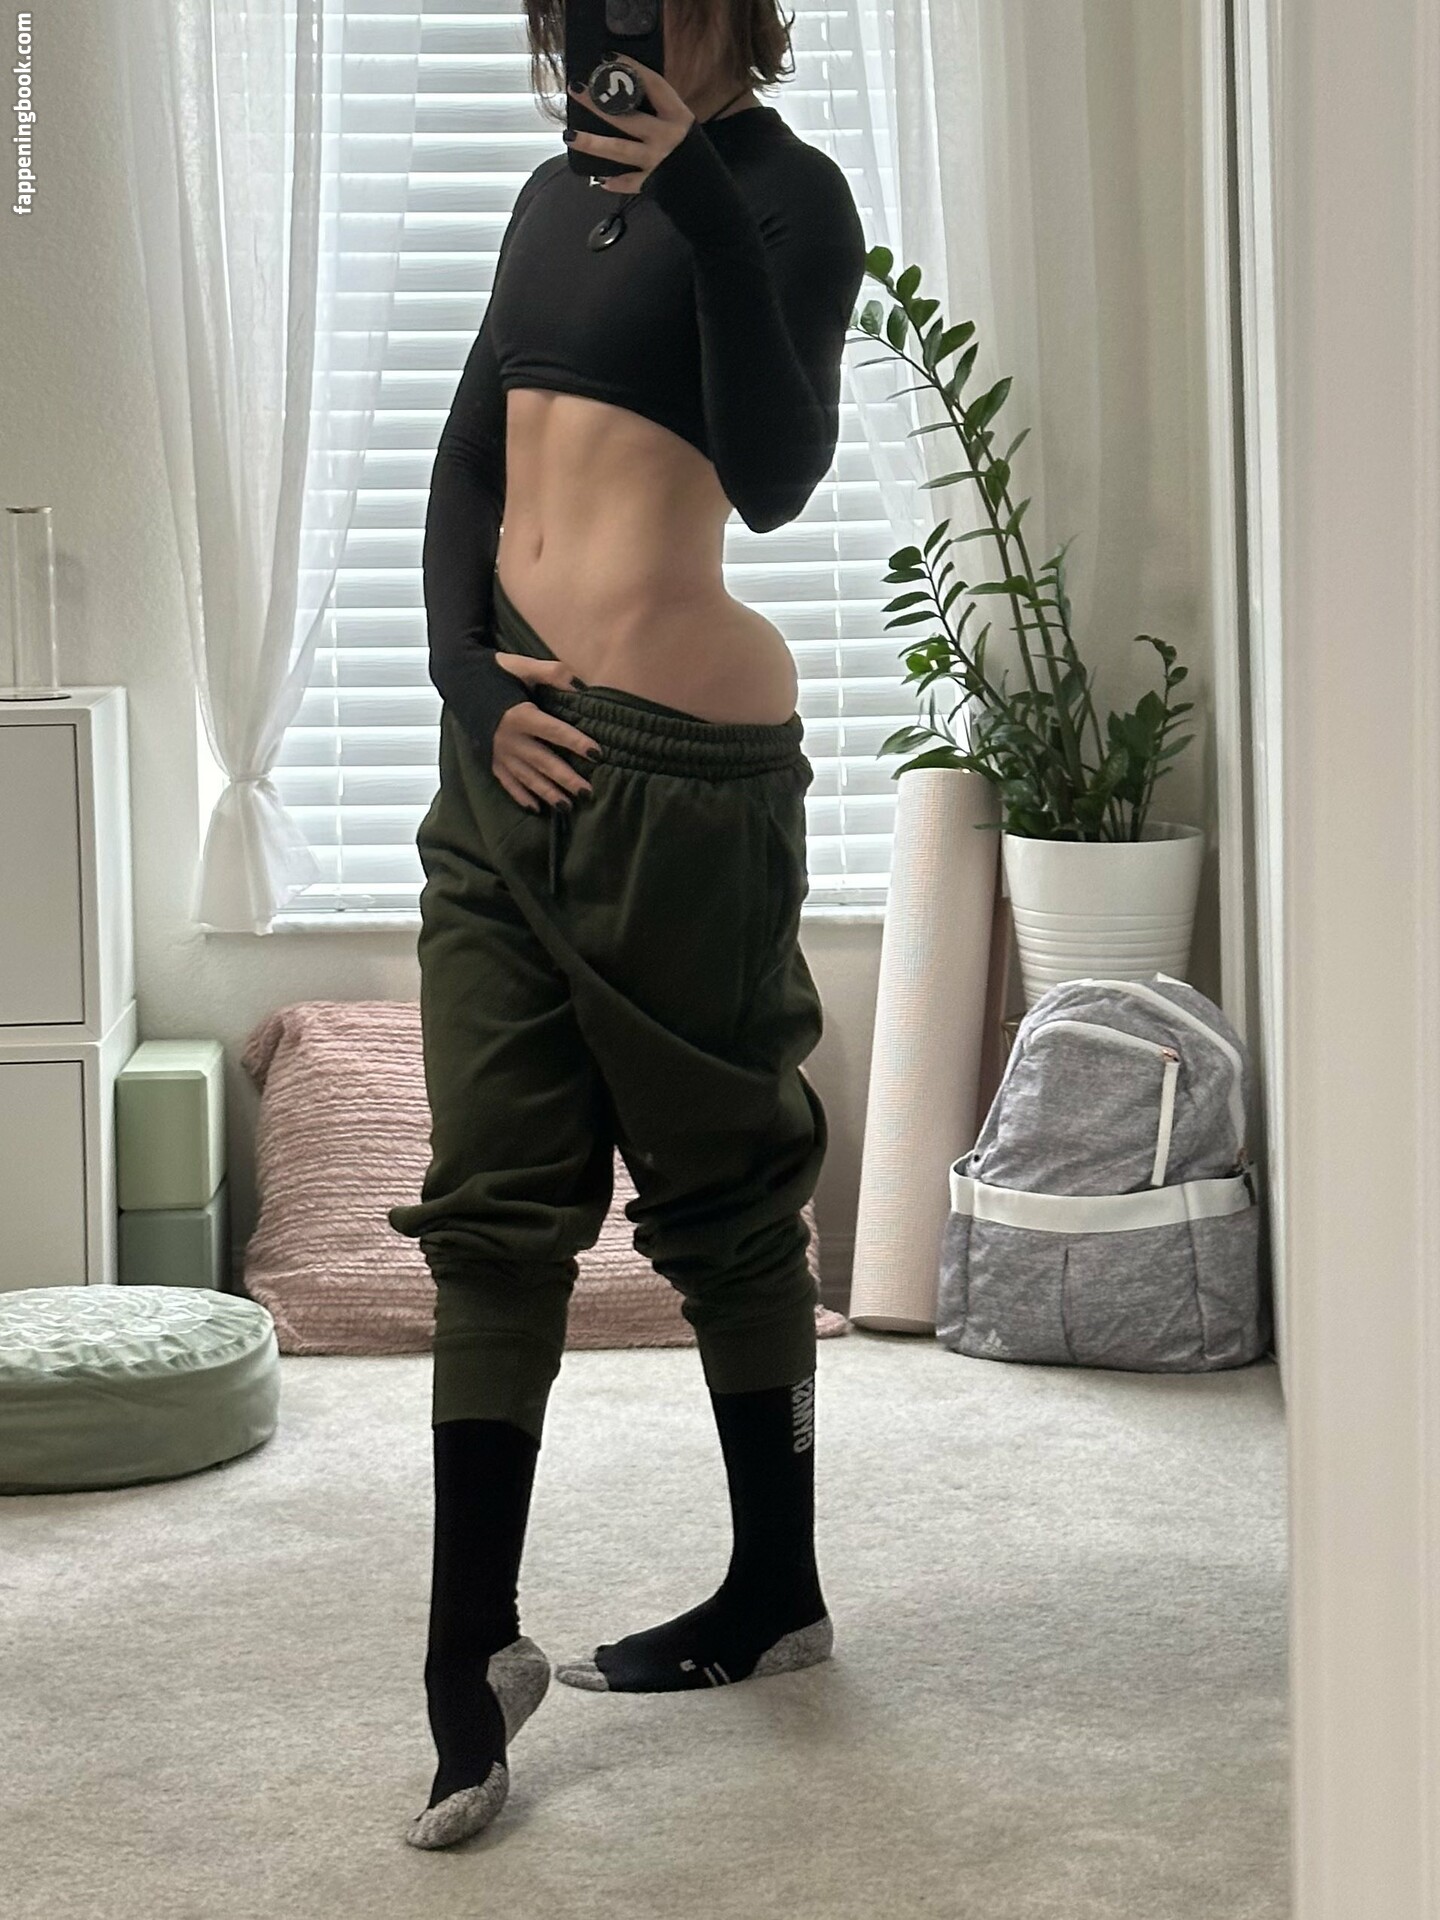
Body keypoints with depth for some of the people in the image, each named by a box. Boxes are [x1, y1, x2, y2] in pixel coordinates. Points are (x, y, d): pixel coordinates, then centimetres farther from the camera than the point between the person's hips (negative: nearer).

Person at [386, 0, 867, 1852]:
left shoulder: (780, 190, -5)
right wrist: (475, 688, -3)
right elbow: (464, 469, 12)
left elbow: (776, 471, -19)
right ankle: (472, 1650, 4)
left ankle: (778, 1589, 22)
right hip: (512, 737, 7)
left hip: (677, 753, -7)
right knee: (494, 1196, 2)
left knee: (720, 1185, 6)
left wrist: (696, 200, -25)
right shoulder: (559, 192, 16)